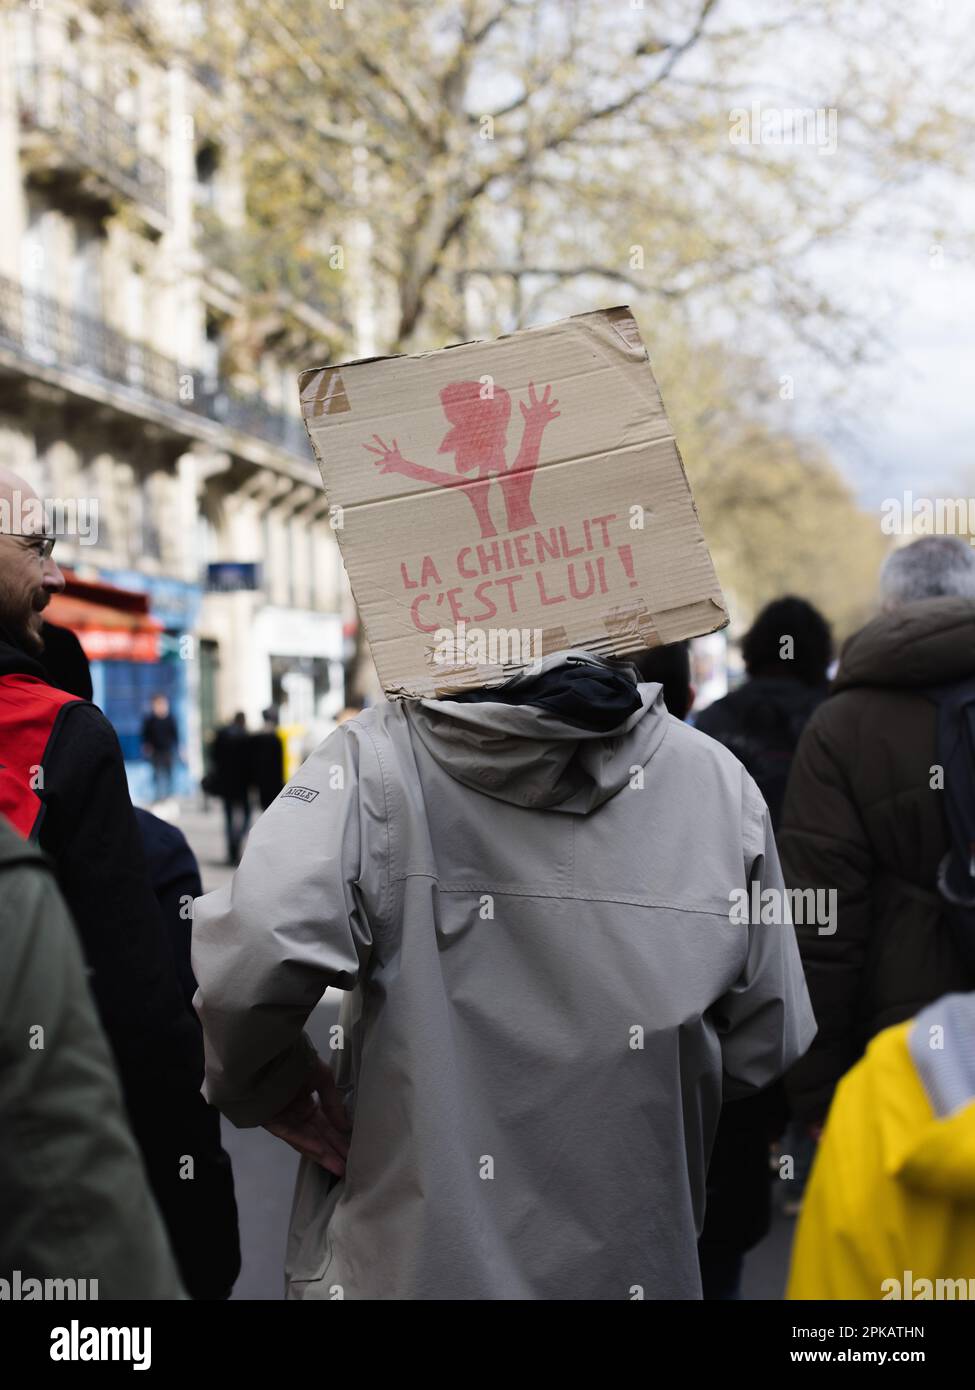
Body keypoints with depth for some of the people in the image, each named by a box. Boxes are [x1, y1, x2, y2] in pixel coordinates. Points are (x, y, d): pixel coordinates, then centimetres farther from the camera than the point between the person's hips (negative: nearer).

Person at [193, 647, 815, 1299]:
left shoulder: (375, 757, -15)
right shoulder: (721, 781, -6)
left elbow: (251, 958, -31)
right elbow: (767, 1047, -1)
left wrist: (262, 1086, -10)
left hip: (404, 1263, -2)